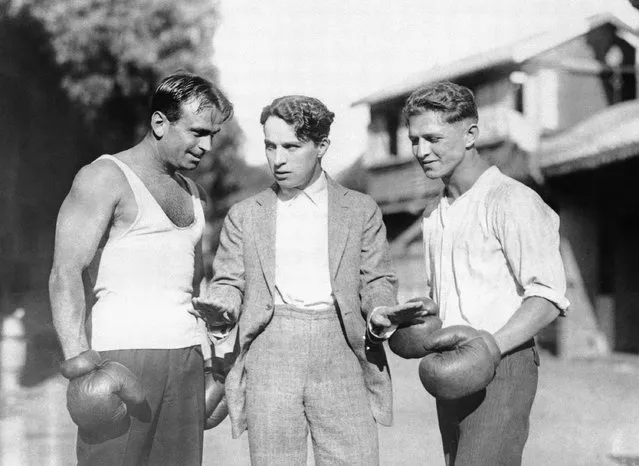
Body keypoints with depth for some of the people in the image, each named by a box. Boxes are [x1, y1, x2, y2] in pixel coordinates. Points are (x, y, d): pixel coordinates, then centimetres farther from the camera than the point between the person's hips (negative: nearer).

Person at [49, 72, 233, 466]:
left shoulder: (195, 195, 19)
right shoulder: (105, 178, -3)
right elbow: (66, 273, -13)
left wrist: (211, 360, 18)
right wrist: (77, 358, -25)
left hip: (187, 357, 6)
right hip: (121, 352, -6)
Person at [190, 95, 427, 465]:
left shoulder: (361, 210, 12)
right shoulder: (245, 215, 14)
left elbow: (376, 280, 9)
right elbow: (230, 282, 12)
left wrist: (380, 311, -13)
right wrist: (219, 306, -11)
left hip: (341, 355, 0)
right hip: (270, 354, 1)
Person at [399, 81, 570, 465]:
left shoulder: (511, 200, -8)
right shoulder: (434, 215, 17)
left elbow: (548, 295, -14)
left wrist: (495, 344, -27)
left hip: (501, 369, -8)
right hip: (453, 376, 8)